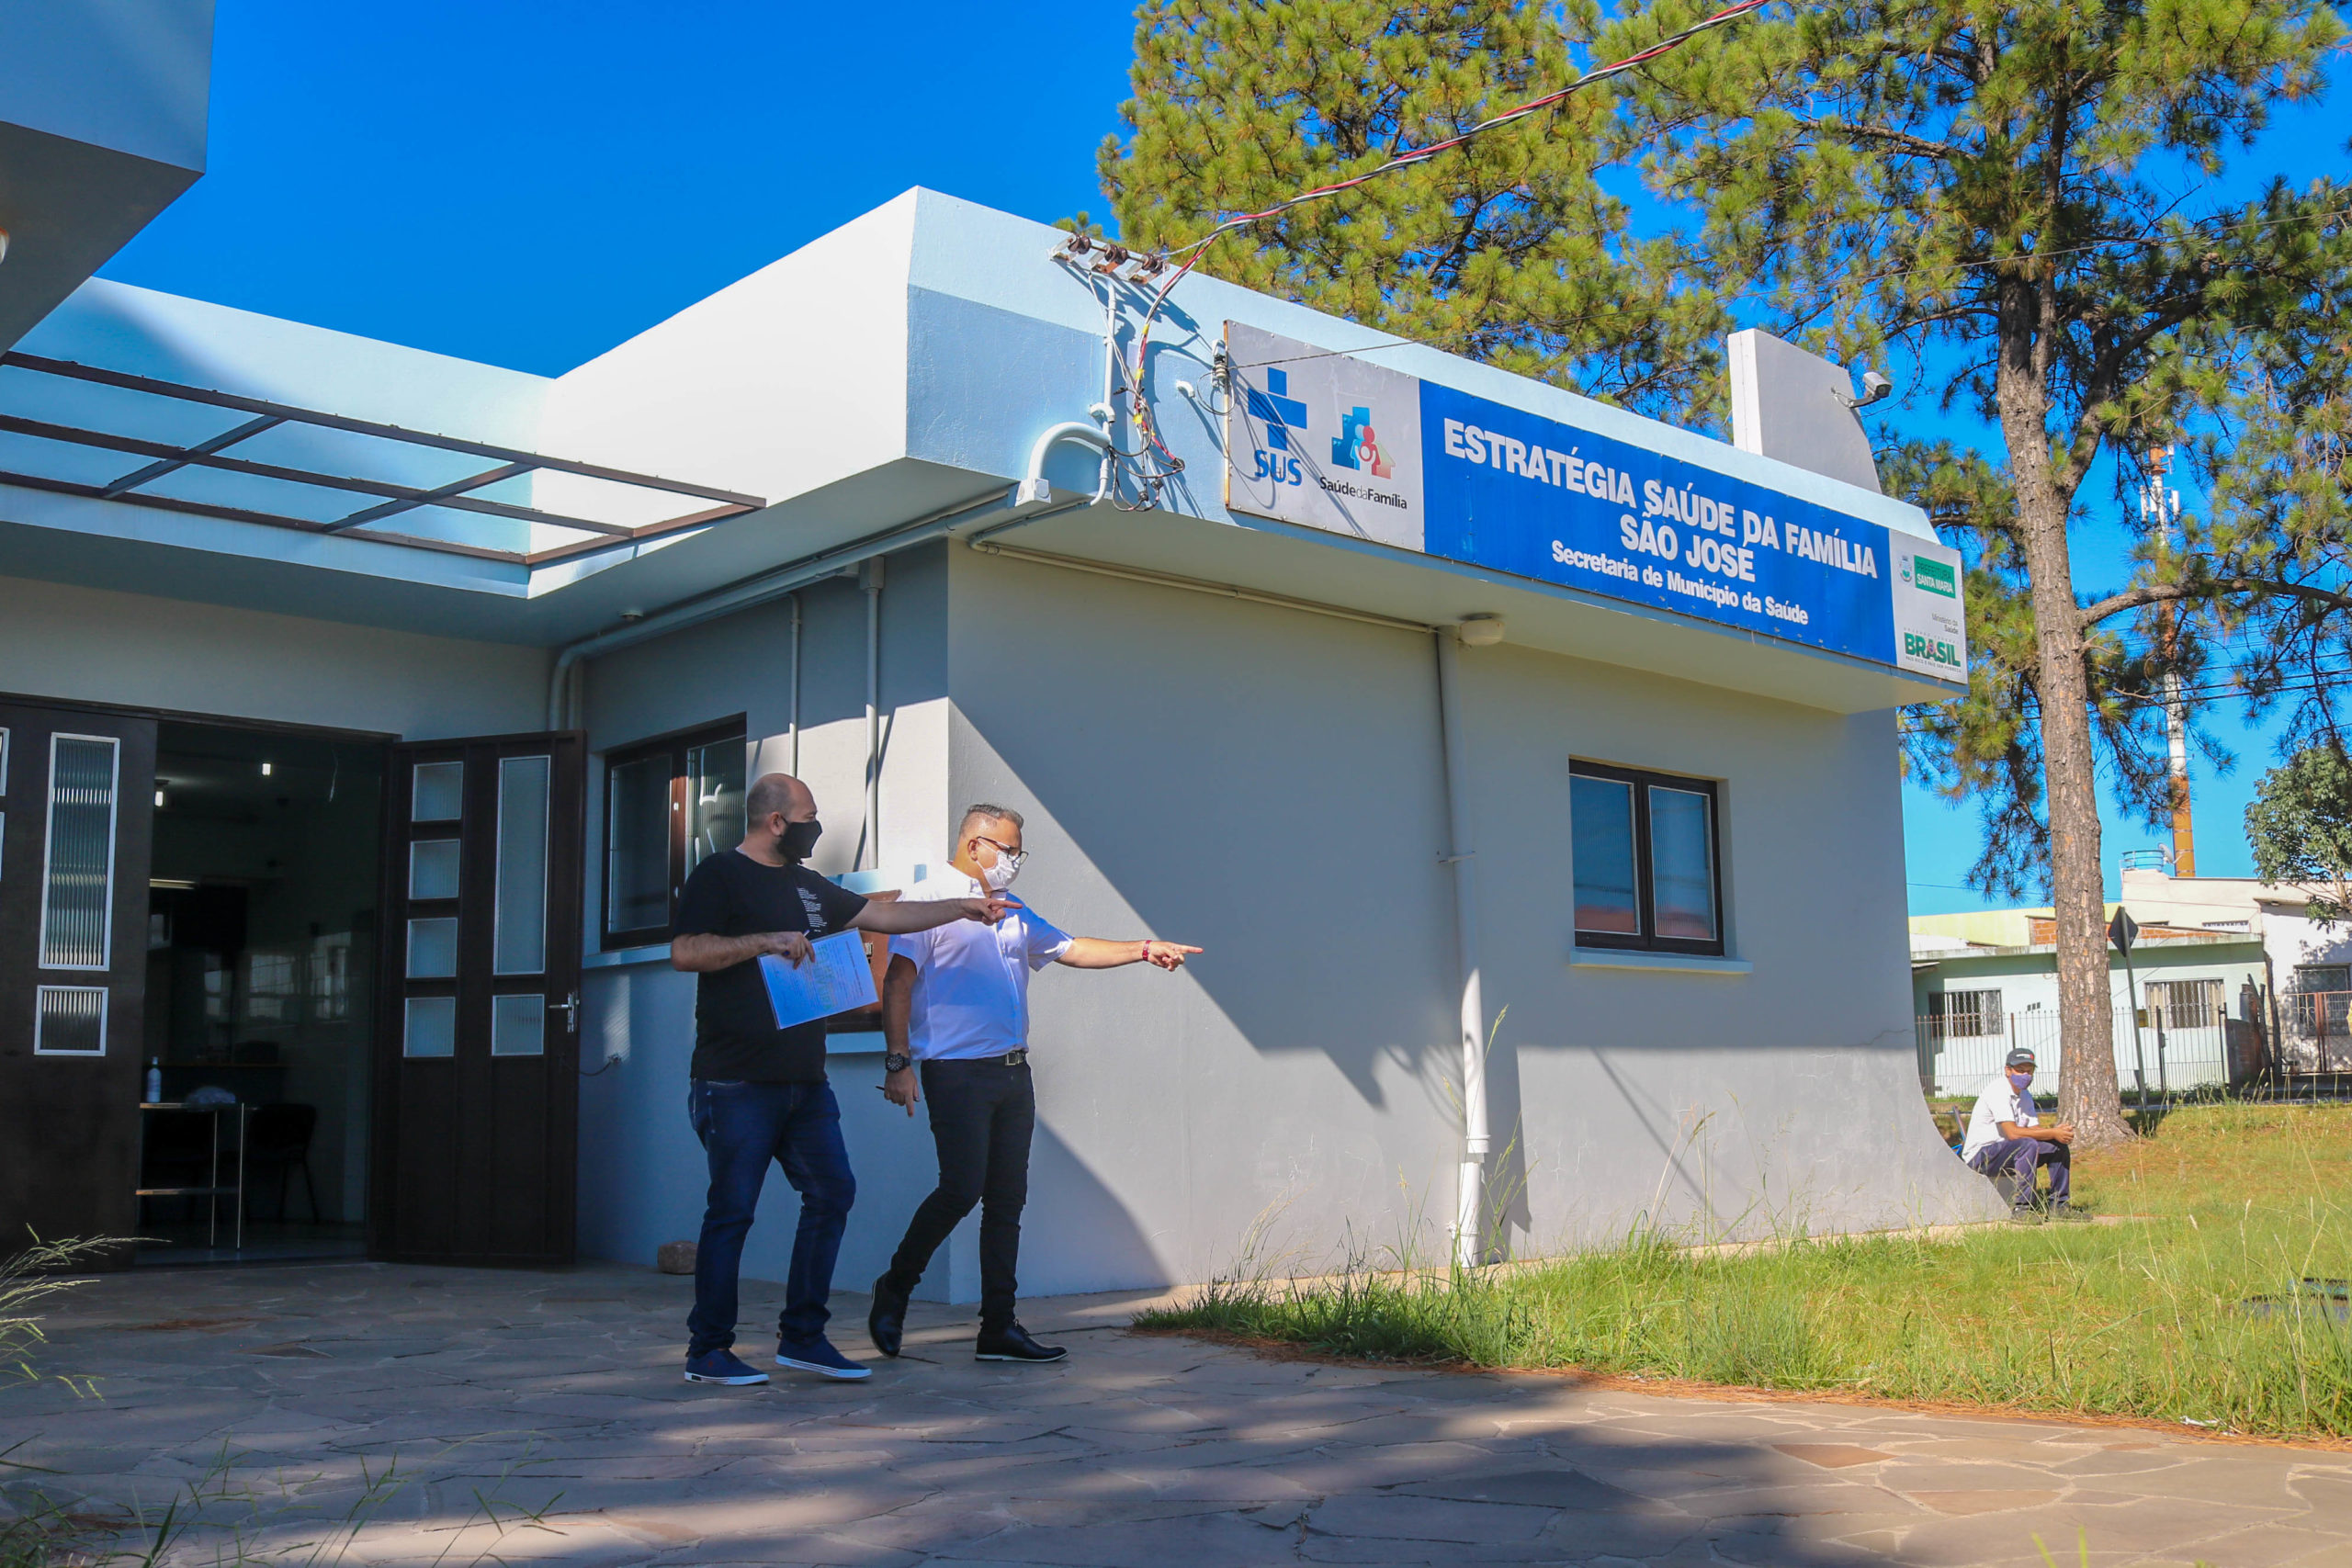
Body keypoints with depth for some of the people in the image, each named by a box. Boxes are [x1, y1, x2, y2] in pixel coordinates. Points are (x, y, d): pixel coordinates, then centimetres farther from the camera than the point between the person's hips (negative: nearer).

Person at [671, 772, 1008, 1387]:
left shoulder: (807, 885, 19)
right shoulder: (720, 876, -4)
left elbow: (884, 915, 25)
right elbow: (683, 952, -15)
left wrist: (963, 908, 24)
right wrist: (764, 941, -21)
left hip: (805, 1082, 8)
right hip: (737, 1083, -8)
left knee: (832, 1193, 5)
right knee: (732, 1209, -5)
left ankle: (802, 1337, 13)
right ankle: (708, 1350, 6)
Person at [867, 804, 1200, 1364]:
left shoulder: (1014, 914, 20)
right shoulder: (929, 902, -4)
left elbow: (1071, 949, 23)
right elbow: (898, 982, -9)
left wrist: (1145, 950, 12)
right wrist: (898, 1062, -17)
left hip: (1012, 1072, 8)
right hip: (956, 1072, -8)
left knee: (1007, 1199, 5)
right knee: (961, 1189, -12)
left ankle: (999, 1328, 10)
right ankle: (895, 1288, 11)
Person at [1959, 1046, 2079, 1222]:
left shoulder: (2025, 1095, 12)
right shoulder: (1998, 1091, -18)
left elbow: (2034, 1128, 3)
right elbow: (2012, 1133, -26)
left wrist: (2057, 1131, -18)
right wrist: (2052, 1133, -23)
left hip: (2008, 1152, 9)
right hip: (1980, 1156, -9)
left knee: (2059, 1146, 1)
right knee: (2028, 1145, -33)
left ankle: (2058, 1205, 5)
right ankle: (2022, 1208, -29)